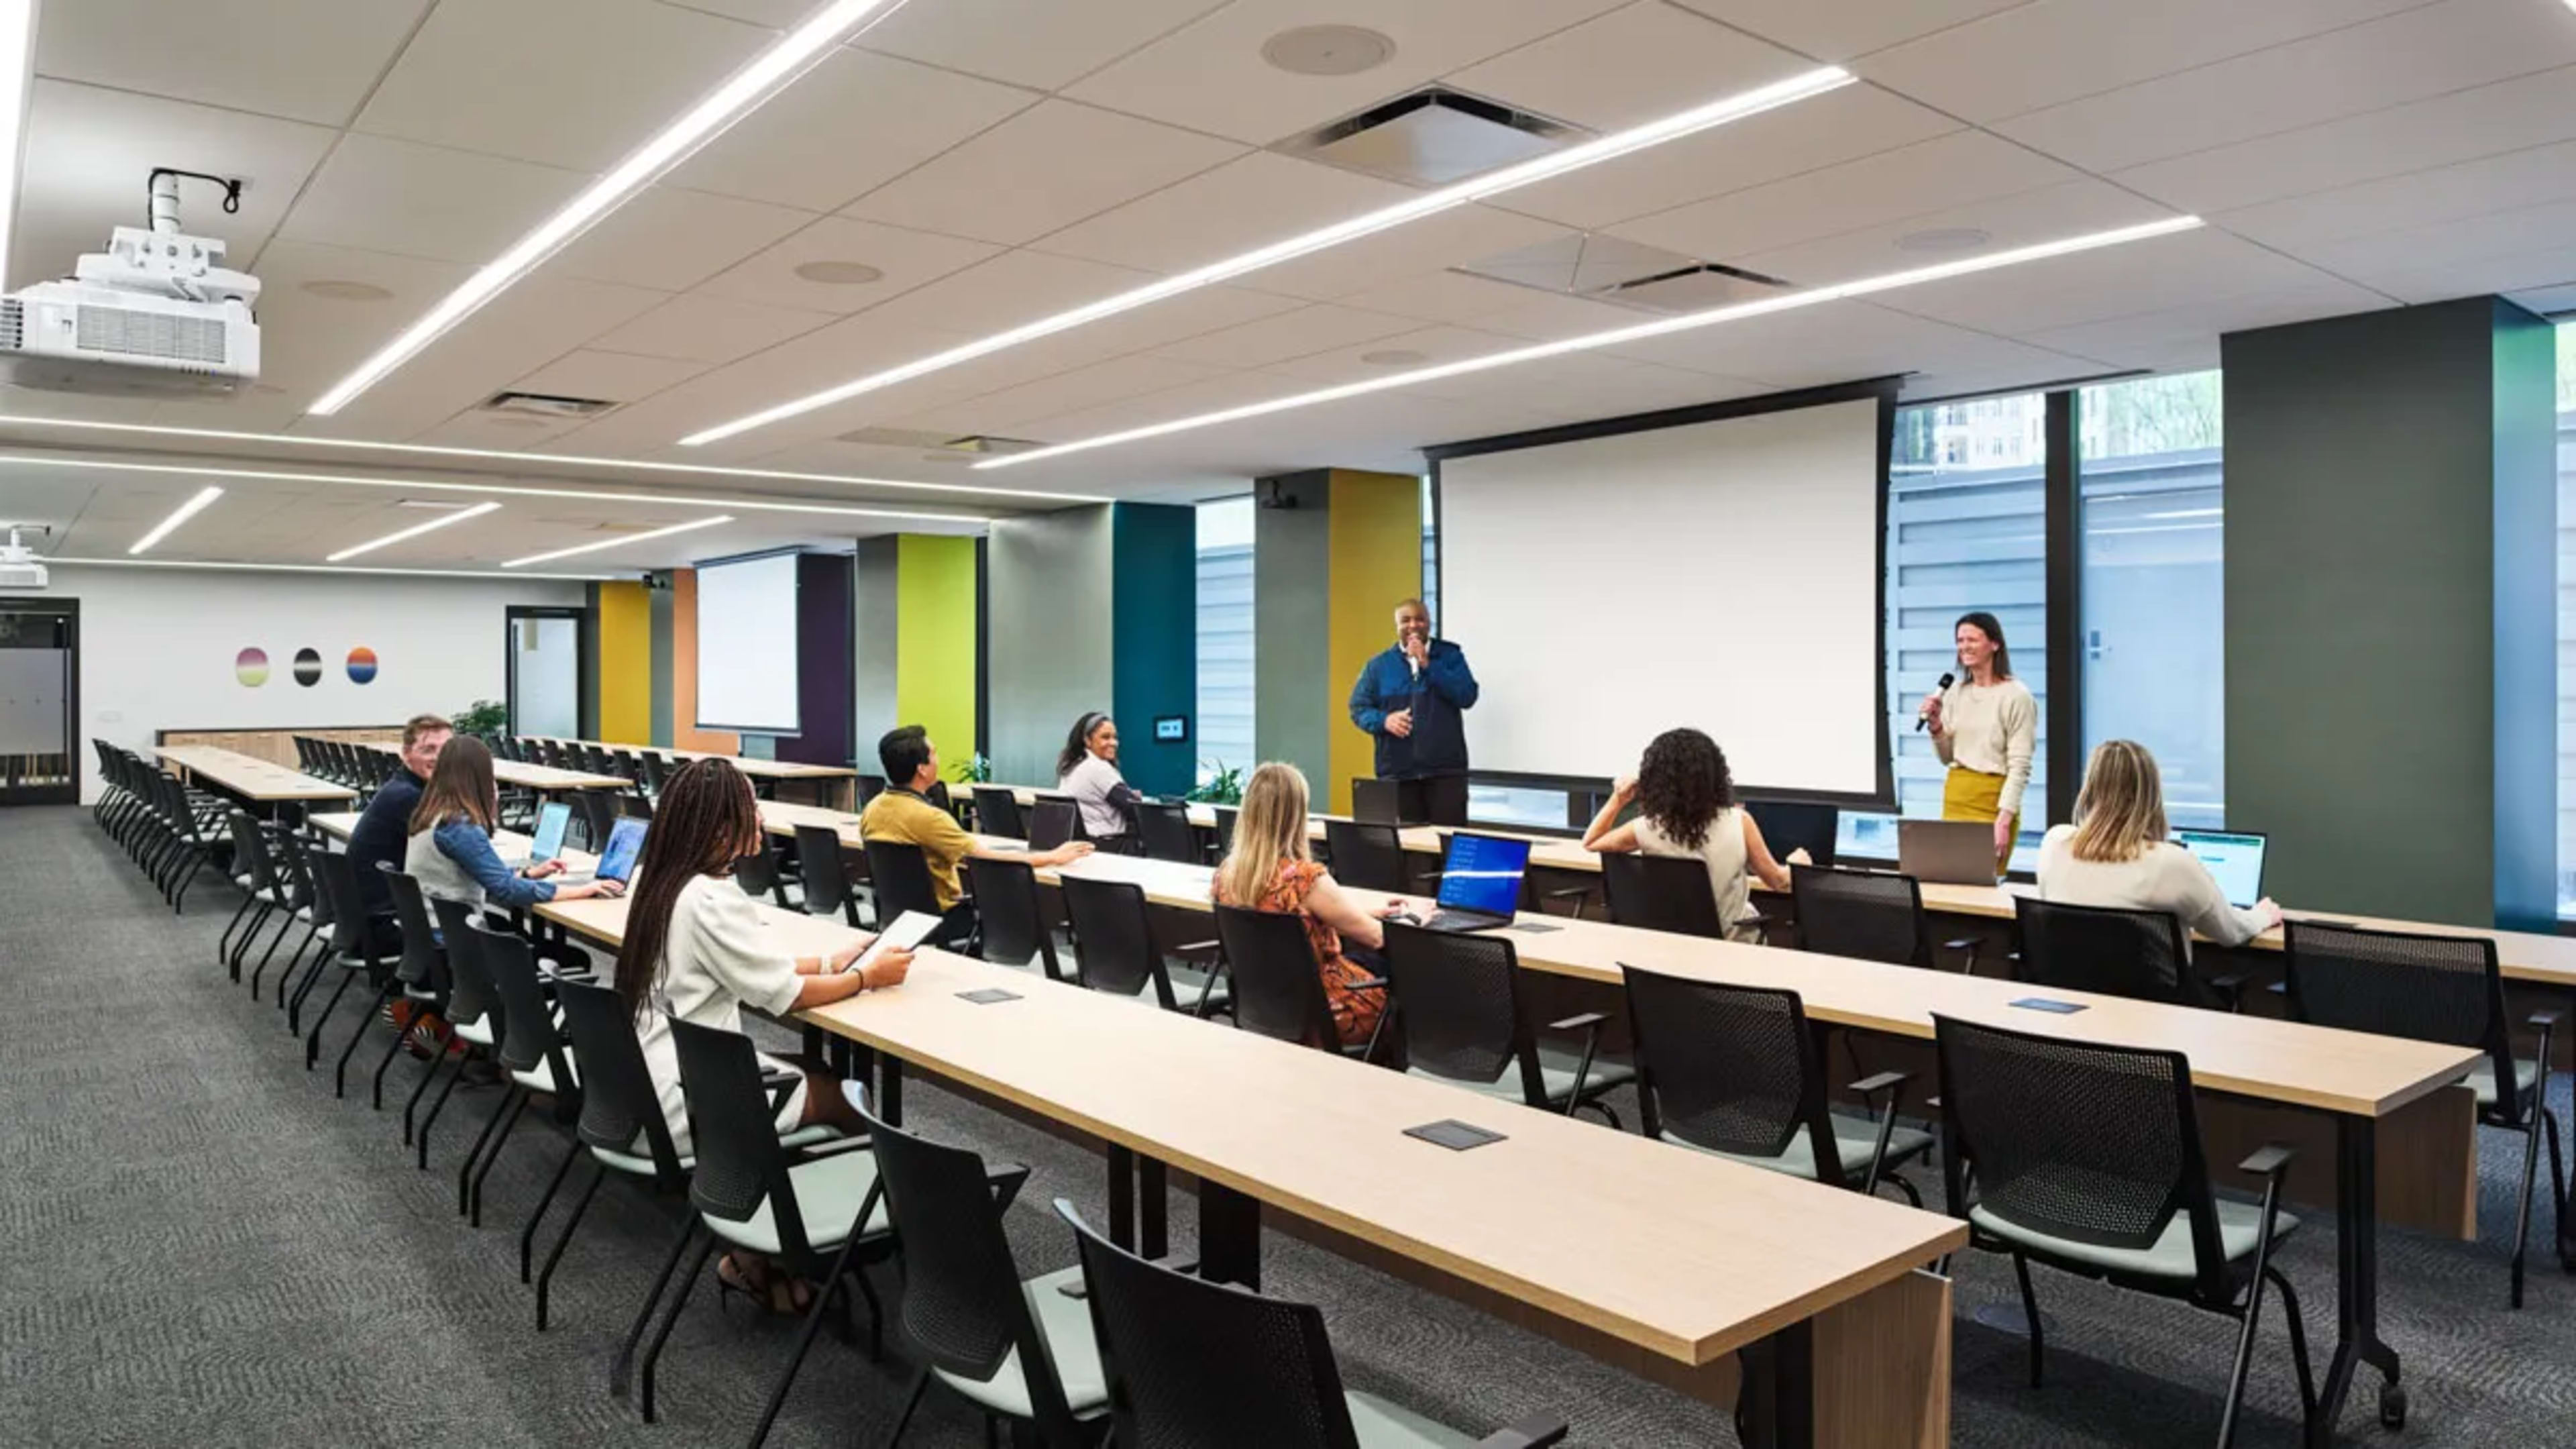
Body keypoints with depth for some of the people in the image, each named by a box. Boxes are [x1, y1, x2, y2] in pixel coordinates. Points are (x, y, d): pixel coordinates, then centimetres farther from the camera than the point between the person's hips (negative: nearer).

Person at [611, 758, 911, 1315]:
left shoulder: (654, 881, 5)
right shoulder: (712, 901, -24)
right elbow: (785, 995, -16)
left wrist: (830, 962, 9)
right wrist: (868, 977, -2)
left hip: (645, 1086, 9)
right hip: (684, 1106, -9)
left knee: (807, 1074, 17)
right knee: (847, 1098, 4)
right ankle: (760, 1256, 16)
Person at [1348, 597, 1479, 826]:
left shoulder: (1450, 656, 8)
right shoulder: (1378, 666, 11)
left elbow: (1467, 697, -5)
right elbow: (1359, 708, 10)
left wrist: (1427, 665, -9)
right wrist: (1384, 720, -11)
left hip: (1445, 772, -1)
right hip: (1396, 774, 1)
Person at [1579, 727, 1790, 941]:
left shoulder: (1648, 829, -21)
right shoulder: (1739, 822, -23)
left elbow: (1590, 843, -2)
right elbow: (1778, 881, -9)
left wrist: (1617, 801, -7)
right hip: (1733, 937, -1)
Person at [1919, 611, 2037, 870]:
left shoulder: (2016, 696, -8)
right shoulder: (1956, 691, 9)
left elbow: (2020, 766, -12)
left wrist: (2004, 820, -19)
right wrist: (1935, 725, -3)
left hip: (1993, 800, -6)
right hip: (1955, 797, 6)